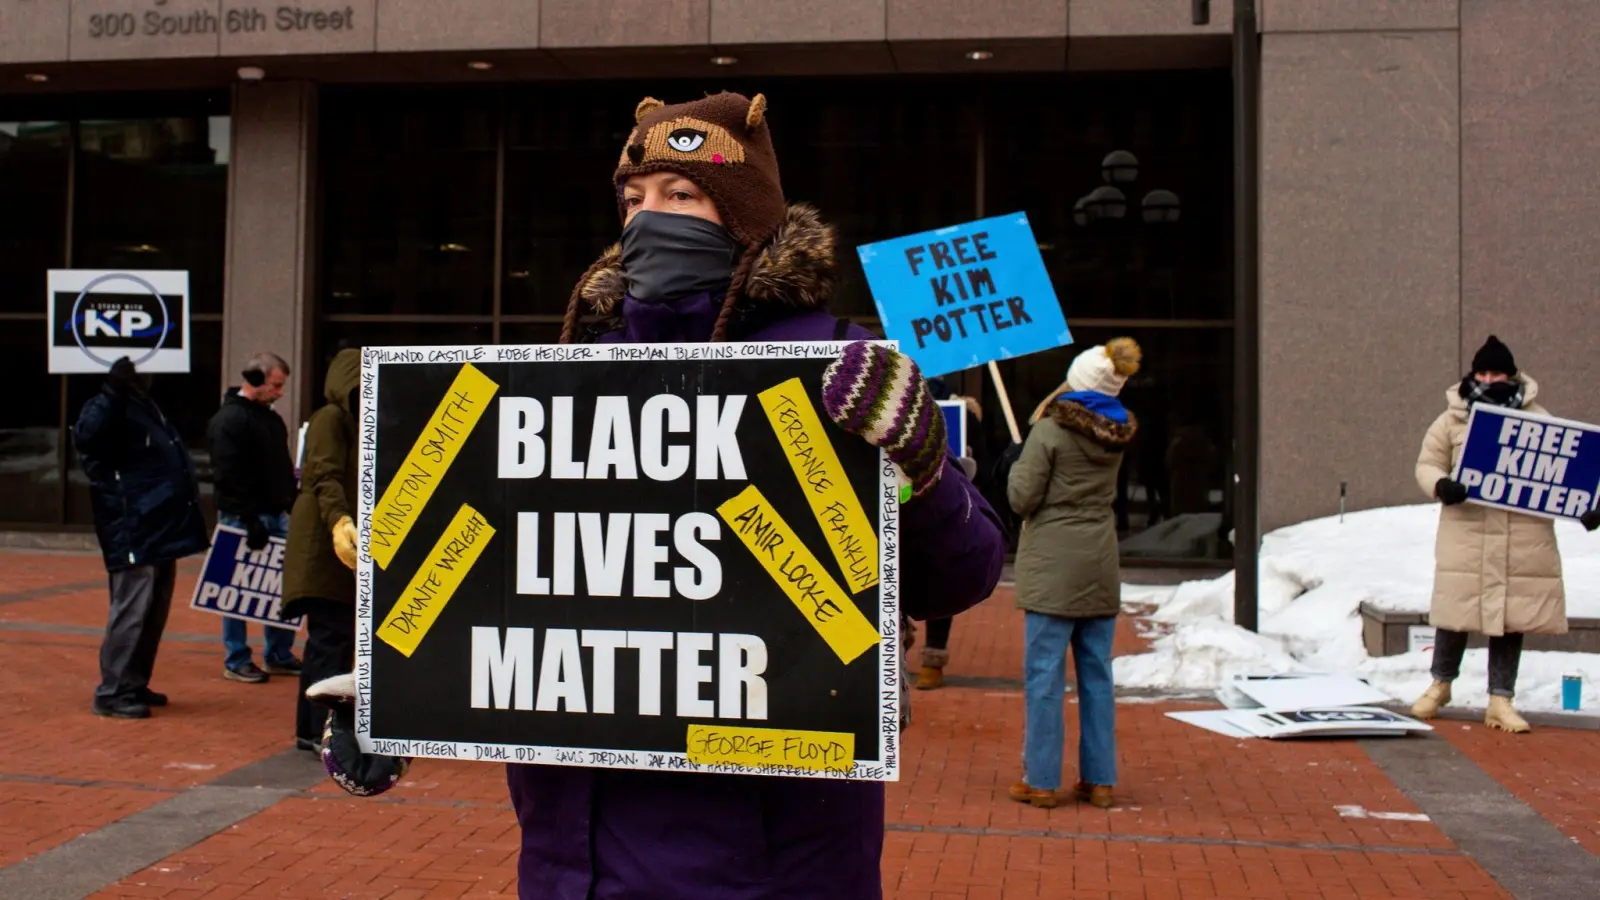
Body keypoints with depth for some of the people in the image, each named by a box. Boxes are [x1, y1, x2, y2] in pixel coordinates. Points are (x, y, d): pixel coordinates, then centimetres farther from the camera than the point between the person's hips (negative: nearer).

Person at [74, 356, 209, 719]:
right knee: (132, 609, -9)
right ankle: (112, 692, -3)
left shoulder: (145, 407, 21)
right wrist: (113, 392, -38)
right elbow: (86, 436, -33)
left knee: (154, 612, 14)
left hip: (161, 529, 10)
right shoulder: (110, 407, -9)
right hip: (133, 532, -10)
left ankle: (135, 684, 23)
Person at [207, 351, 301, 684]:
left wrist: (293, 505, 13)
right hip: (243, 519, -8)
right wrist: (251, 520, -21)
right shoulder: (228, 421, -12)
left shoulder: (271, 419, 15)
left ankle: (279, 656, 19)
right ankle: (236, 661, 9)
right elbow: (230, 478, -19)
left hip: (276, 516, 8)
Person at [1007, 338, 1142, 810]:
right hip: (1100, 566, 6)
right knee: (1097, 673, 10)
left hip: (1053, 566, -6)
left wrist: (1020, 463, 8)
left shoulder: (1050, 430, -12)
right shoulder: (1117, 434, 6)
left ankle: (1041, 780, 4)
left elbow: (1023, 498, -11)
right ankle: (1099, 780, 15)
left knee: (1045, 674, 0)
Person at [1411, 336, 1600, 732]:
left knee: (1511, 618, 5)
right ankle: (1440, 684, 29)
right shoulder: (1452, 419, 4)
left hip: (1523, 543, 1)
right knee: (1457, 613, 7)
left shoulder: (1538, 419, 6)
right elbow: (1427, 463, 6)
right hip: (1466, 538, -1)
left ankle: (1501, 700, 17)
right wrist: (1440, 485, -16)